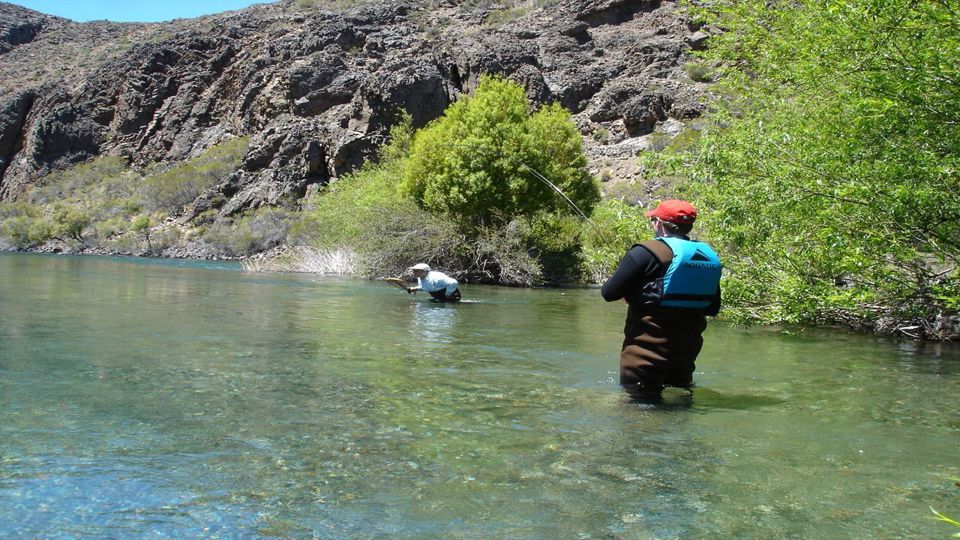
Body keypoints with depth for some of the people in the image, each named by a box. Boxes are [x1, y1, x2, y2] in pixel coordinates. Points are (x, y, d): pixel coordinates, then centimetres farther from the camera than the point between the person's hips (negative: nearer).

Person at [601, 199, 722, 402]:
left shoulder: (647, 252, -13)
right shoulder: (709, 256, 6)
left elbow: (609, 293, -12)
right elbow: (712, 309, 14)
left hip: (648, 349, -6)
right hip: (687, 349, 7)